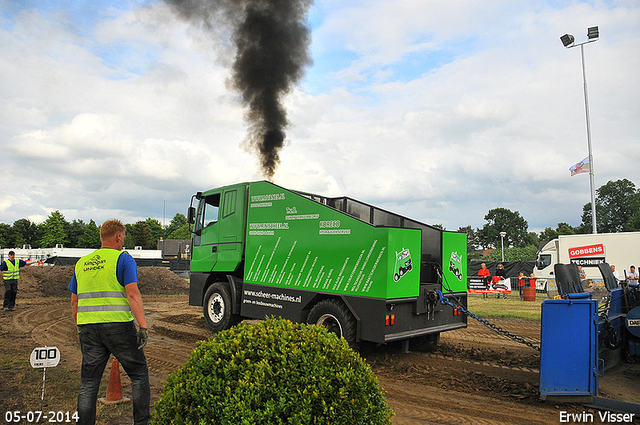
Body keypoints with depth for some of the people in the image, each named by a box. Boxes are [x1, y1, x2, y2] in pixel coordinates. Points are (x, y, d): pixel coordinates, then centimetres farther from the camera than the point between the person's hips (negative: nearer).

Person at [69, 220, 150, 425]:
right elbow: (132, 294, -15)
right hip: (118, 326, -5)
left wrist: (80, 329, 27)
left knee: (89, 382, 11)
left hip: (89, 328, 5)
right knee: (139, 373, 8)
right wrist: (143, 327, -15)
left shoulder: (82, 263, 15)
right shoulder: (122, 258, -4)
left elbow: (74, 302, 18)